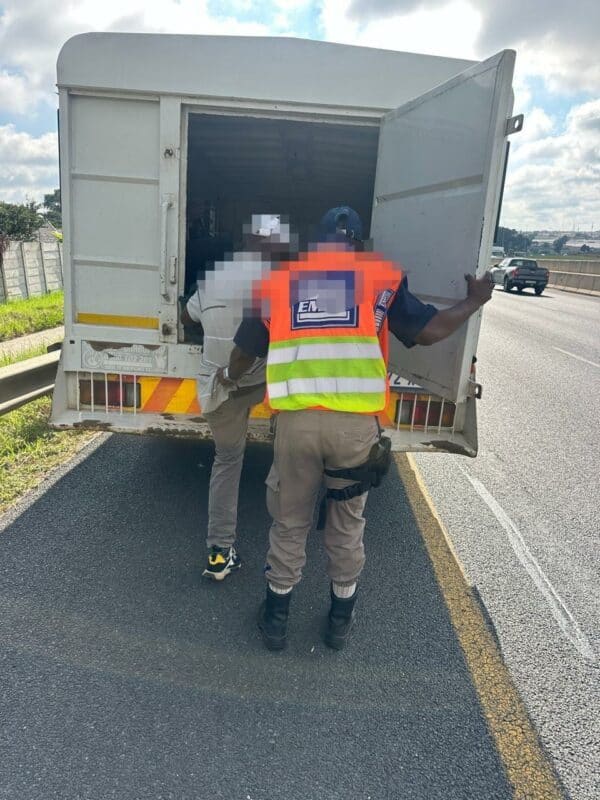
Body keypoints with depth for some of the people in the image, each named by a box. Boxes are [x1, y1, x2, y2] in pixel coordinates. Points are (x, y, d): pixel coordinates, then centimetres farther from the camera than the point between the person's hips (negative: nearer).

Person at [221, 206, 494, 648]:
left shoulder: (279, 278, 11)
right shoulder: (382, 276, 6)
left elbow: (245, 350, 15)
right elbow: (429, 330, 3)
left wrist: (229, 376, 38)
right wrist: (475, 301, 22)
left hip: (296, 421, 1)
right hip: (355, 423, 0)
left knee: (289, 522, 20)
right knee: (348, 523, 20)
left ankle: (276, 618, 35)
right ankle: (341, 620, 38)